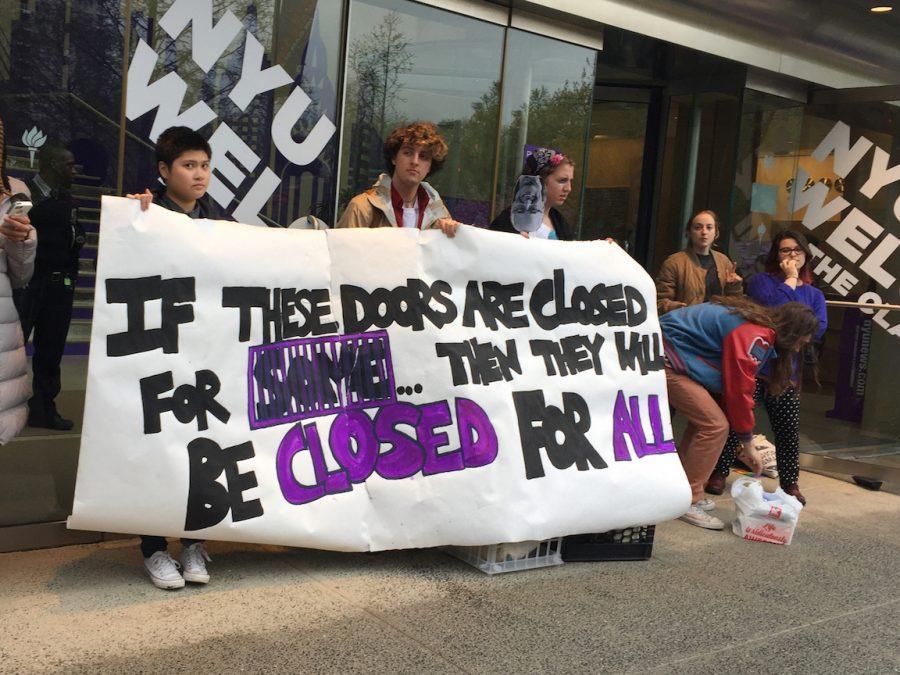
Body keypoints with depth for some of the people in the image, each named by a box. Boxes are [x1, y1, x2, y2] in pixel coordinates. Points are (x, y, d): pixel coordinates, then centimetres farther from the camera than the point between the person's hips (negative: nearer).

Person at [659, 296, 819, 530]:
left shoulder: (754, 324, 13)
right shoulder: (754, 337, -18)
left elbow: (732, 386, 14)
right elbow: (738, 392, -15)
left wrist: (743, 441, 13)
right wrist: (748, 445, -3)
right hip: (665, 360, -11)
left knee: (703, 419, 14)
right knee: (714, 425, -11)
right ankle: (686, 502, -5)